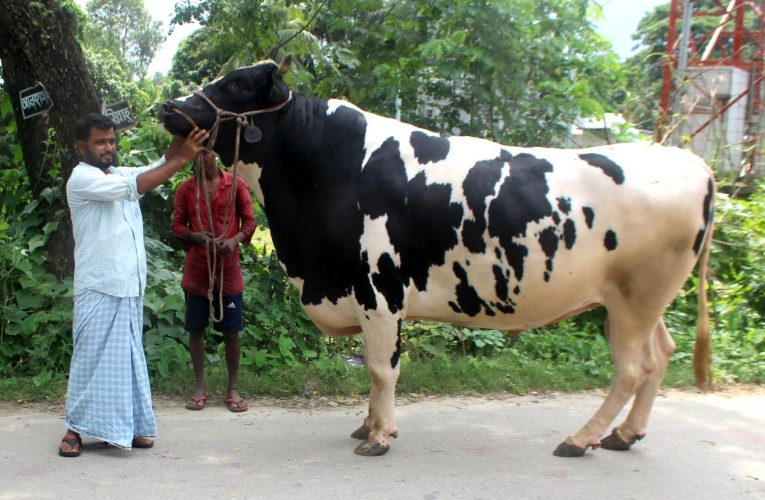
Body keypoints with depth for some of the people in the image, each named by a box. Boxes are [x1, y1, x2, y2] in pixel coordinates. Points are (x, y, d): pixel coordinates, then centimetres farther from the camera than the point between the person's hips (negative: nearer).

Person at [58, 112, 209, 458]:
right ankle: (75, 428, 8)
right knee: (91, 358, -2)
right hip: (98, 288, -7)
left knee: (128, 358, 9)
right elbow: (135, 185, -19)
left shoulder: (119, 175, 18)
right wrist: (180, 159, -21)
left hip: (130, 287, 7)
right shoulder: (81, 178, -7)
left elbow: (158, 167, 5)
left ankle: (128, 427, 16)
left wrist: (180, 142, -13)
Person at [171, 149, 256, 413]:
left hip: (228, 270, -1)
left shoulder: (236, 185, 3)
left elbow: (249, 221, 3)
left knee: (231, 331, 2)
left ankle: (233, 388, 12)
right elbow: (177, 225, 7)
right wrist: (194, 236, -14)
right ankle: (200, 387, 16)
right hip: (196, 270, 1)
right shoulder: (185, 189, 7)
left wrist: (235, 240, -16)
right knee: (196, 329, 5)